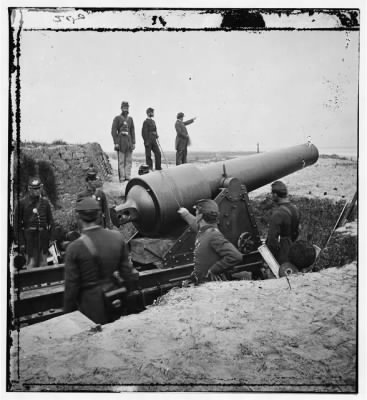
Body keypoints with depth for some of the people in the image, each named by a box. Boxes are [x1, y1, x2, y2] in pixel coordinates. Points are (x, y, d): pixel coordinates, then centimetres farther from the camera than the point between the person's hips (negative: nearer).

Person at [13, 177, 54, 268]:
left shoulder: (45, 202, 8)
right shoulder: (22, 202, -2)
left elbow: (50, 221, 13)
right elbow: (17, 223, -2)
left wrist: (49, 237, 5)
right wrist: (20, 241, -6)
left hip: (43, 236, 3)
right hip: (29, 236, -3)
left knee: (43, 264, 8)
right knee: (31, 263, -4)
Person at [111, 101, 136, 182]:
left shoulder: (130, 119, 14)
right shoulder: (117, 118, -1)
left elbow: (132, 132, 14)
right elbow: (113, 131, -6)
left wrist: (133, 143, 6)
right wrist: (116, 143, -14)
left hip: (129, 141, 5)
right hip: (121, 141, -5)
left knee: (129, 160, 3)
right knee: (121, 161, -4)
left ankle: (128, 177, 9)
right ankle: (122, 178, -2)